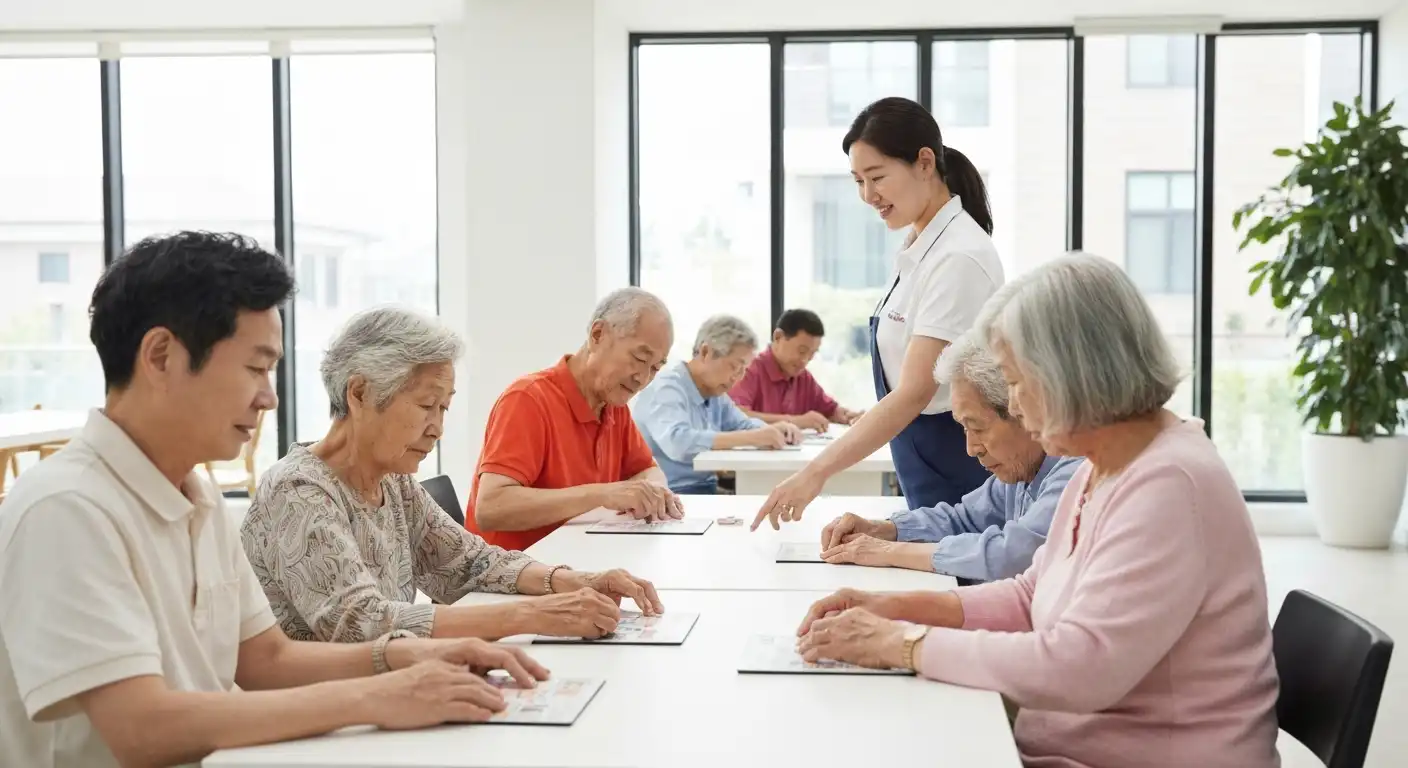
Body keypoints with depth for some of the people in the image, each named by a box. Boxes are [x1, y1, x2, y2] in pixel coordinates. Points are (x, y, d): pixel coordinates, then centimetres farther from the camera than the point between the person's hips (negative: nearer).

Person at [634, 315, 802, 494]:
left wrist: (774, 430, -5)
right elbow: (677, 442, -31)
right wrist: (750, 438, -30)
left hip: (707, 490, 8)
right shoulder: (666, 386, -16)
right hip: (670, 496, -8)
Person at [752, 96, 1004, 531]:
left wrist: (818, 471, -29)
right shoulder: (921, 247, 9)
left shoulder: (958, 258, -19)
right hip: (924, 459, 8)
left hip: (955, 467, -8)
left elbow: (914, 393, -25)